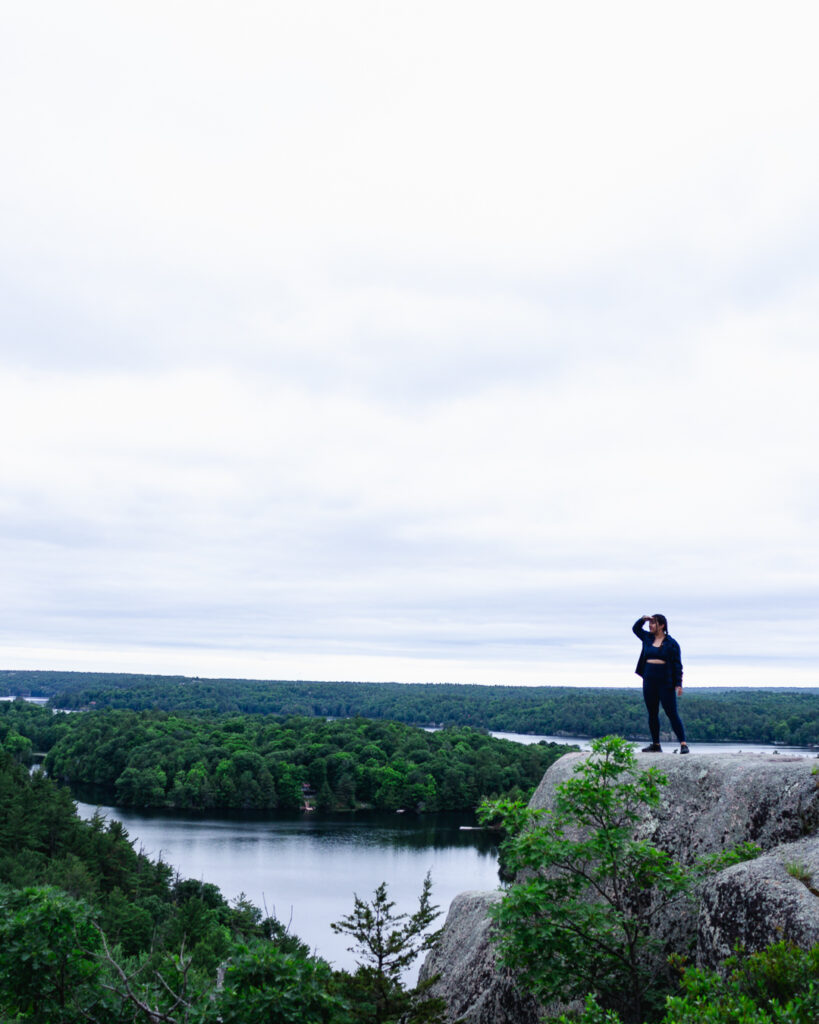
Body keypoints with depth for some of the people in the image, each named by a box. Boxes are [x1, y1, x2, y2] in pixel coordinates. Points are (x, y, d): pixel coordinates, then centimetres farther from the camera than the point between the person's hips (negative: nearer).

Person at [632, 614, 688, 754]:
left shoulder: (671, 643, -5)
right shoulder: (648, 638, 10)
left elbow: (677, 665, -5)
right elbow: (635, 628, 25)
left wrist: (678, 684, -12)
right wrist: (643, 619, 4)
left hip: (666, 683, -6)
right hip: (649, 682, 6)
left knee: (672, 713, -9)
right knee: (652, 714, 9)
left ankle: (683, 744, -8)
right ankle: (656, 745, 16)